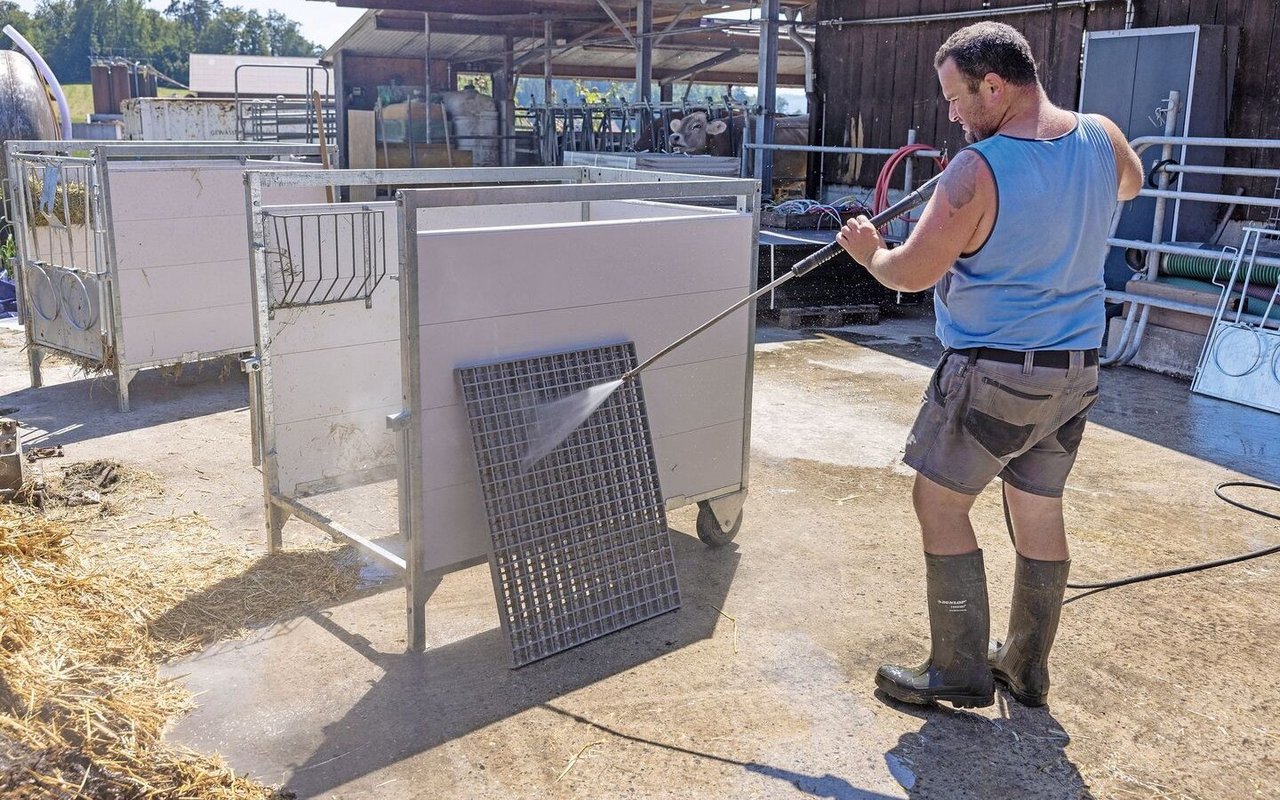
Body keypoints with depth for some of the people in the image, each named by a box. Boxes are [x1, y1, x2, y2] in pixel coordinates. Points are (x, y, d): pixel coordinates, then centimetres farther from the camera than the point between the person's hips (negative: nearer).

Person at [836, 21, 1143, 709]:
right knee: (1039, 511, 16)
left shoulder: (976, 171, -20)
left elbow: (911, 273, -15)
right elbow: (1131, 183, 25)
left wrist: (868, 251, 5)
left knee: (939, 503, 6)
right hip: (1076, 368, 7)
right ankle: (1025, 669, 29)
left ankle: (959, 671, 11)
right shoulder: (1102, 137, 1)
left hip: (992, 372, -7)